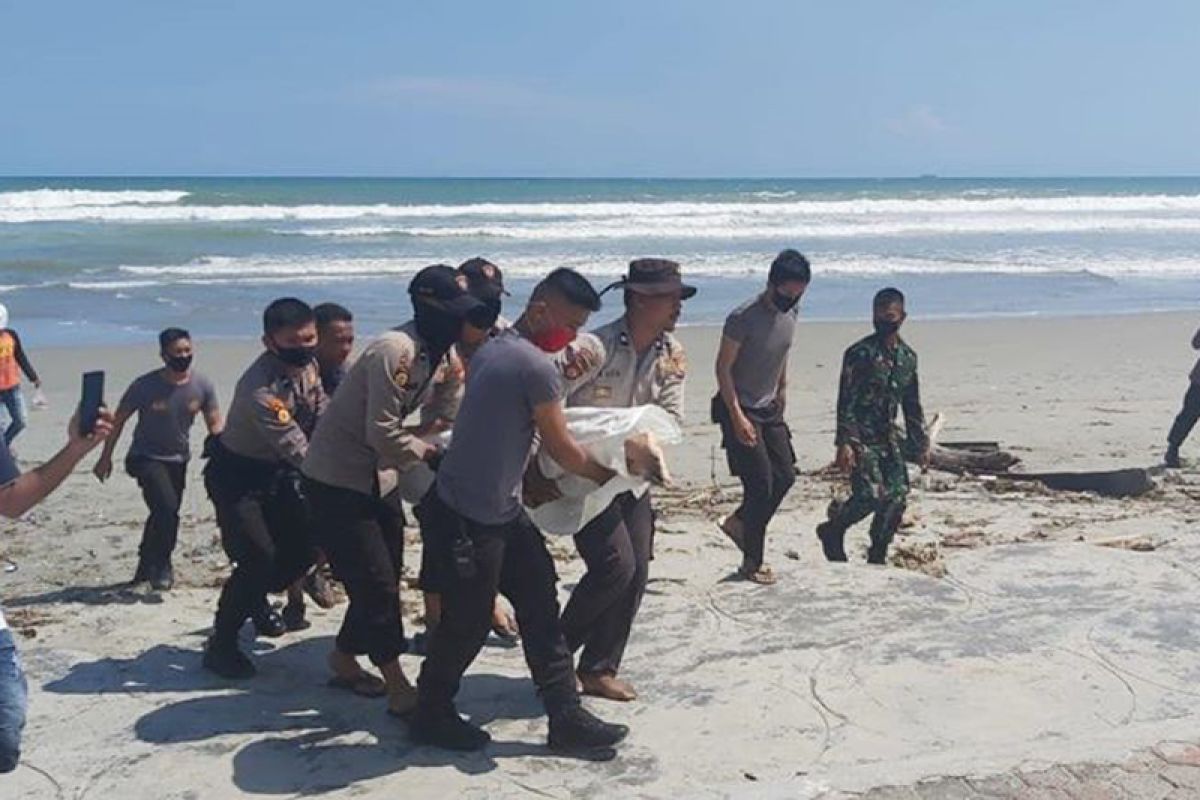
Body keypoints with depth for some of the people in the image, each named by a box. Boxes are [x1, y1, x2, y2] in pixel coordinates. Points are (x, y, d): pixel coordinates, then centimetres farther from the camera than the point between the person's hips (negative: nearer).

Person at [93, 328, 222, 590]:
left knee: (163, 514, 15)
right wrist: (105, 457, -4)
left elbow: (215, 425, -3)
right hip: (146, 458, -4)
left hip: (178, 460, 5)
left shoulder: (202, 386, -9)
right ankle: (161, 566, -3)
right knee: (167, 507, -22)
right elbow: (119, 420, -7)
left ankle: (146, 567, 36)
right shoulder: (145, 386, -18)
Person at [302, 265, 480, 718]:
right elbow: (381, 433, -26)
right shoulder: (394, 351, -27)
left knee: (382, 580, 16)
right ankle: (400, 691, 2)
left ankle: (344, 661, 35)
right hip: (335, 480, -9)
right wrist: (429, 453, -15)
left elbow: (449, 409, 3)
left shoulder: (438, 352, 2)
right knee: (376, 583, -6)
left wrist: (453, 371, -11)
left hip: (378, 478, 9)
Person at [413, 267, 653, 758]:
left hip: (501, 510, 10)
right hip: (468, 519, -10)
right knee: (467, 622, 7)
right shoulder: (536, 366, -19)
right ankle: (431, 715, 28)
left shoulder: (493, 350, 9)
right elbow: (561, 449, -10)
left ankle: (566, 717, 16)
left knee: (539, 604, 10)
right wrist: (608, 477, 7)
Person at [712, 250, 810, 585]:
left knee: (785, 475, 6)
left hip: (769, 408, 7)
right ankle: (753, 563, 5)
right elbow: (723, 368, -19)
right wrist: (737, 417, -22)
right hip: (739, 410, -7)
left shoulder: (791, 312, 0)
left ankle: (739, 522, 28)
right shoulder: (743, 318, -22)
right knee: (760, 482, -8)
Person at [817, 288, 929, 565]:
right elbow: (846, 401, -13)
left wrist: (921, 444, 15)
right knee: (871, 495, -16)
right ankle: (832, 530, 11)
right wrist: (844, 443, -20)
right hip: (861, 435, -6)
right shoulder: (860, 353, -10)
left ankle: (877, 557, 14)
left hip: (888, 436, 6)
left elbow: (912, 405, 17)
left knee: (898, 497, 0)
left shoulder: (908, 357, 9)